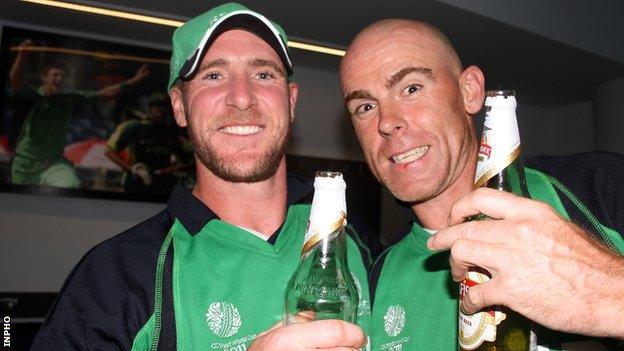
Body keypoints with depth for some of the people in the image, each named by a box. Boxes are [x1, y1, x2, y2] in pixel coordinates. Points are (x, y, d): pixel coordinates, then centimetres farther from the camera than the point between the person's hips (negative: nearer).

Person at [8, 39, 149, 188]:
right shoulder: (32, 96, -11)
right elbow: (15, 81, -31)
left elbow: (105, 93, 1)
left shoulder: (70, 99, 0)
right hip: (26, 163, -1)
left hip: (54, 162, 1)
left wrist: (134, 80, -2)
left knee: (72, 187, -26)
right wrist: (22, 55, -49)